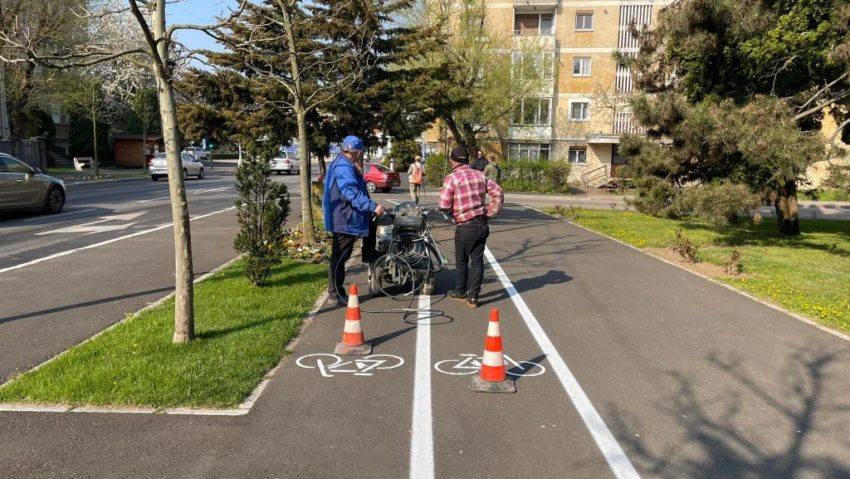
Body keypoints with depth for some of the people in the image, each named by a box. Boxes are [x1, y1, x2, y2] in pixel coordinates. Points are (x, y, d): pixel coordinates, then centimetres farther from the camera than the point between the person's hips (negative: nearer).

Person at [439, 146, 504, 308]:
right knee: (477, 261, 11)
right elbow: (498, 193, 4)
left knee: (462, 261, 14)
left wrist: (454, 212, 5)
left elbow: (444, 205, -14)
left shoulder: (452, 178, -12)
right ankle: (473, 297, 12)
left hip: (465, 227, -4)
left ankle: (461, 292, 30)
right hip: (483, 225, 4)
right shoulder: (480, 175, 5)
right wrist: (491, 213, 6)